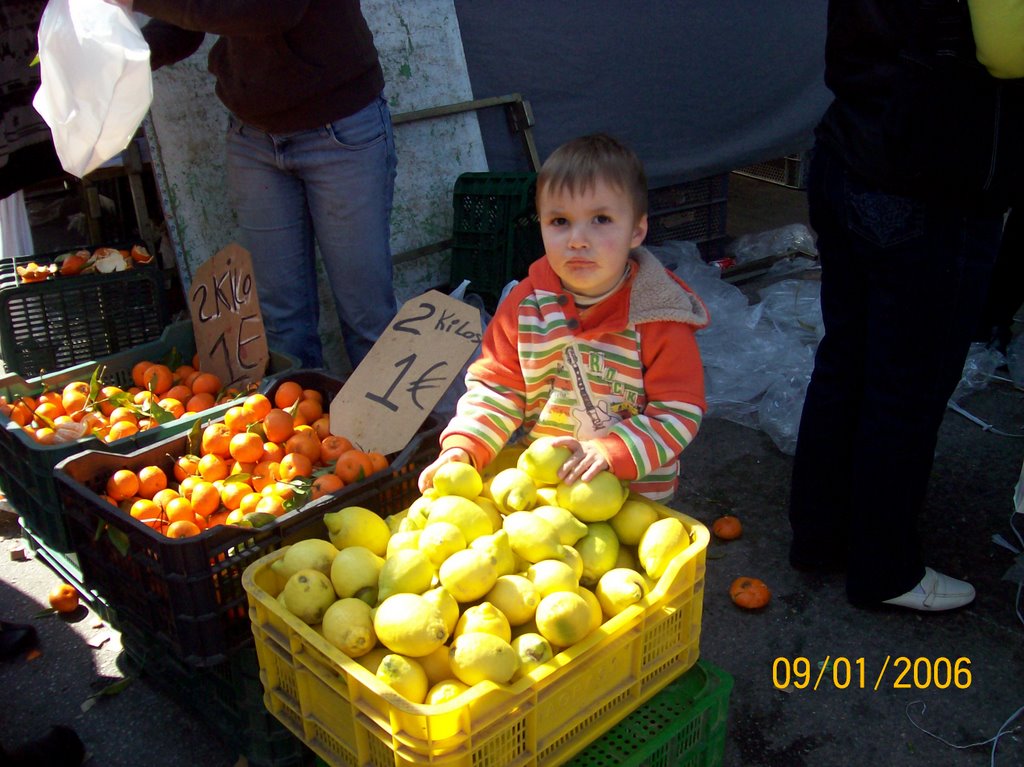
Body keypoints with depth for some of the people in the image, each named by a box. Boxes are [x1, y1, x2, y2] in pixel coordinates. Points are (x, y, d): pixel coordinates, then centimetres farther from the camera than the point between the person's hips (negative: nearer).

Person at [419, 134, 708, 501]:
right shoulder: (524, 305, -4)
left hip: (634, 491, -2)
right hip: (536, 481, 3)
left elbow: (679, 414, -11)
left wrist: (610, 451, -24)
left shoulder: (659, 320, -13)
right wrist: (463, 446, -11)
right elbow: (497, 386, 4)